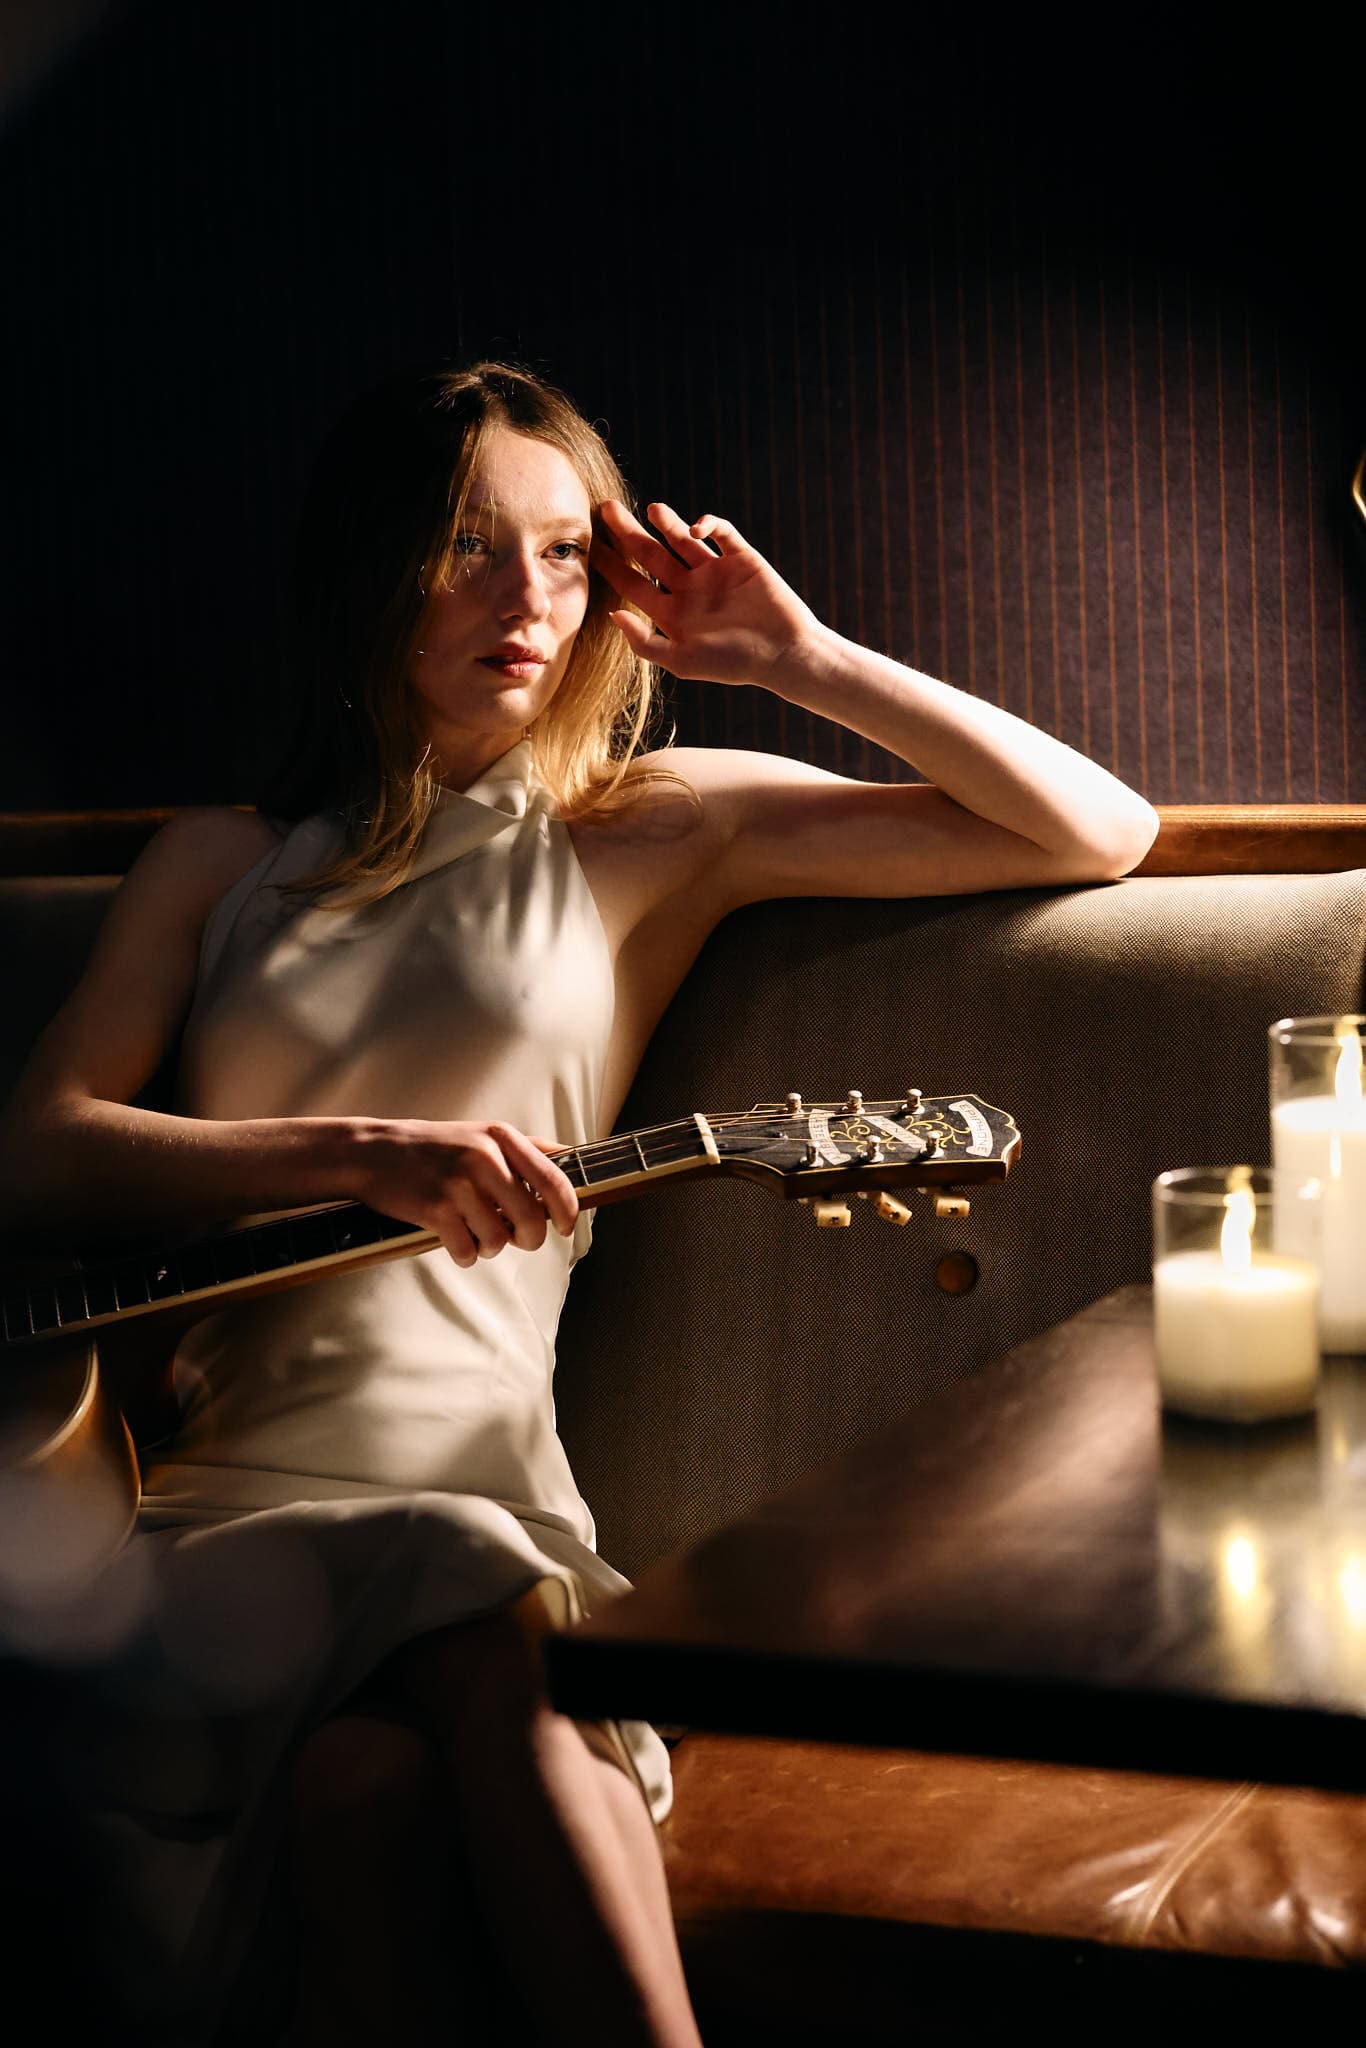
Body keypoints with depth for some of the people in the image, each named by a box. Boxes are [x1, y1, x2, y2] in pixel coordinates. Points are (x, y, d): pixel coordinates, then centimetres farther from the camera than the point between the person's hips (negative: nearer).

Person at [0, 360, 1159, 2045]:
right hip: (206, 1485, 1)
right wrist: (364, 1156, -11)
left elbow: (1101, 834, 10)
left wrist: (799, 660, 5)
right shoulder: (226, 858, 20)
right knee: (367, 1780, -34)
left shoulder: (658, 828, 14)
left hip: (468, 1484, -1)